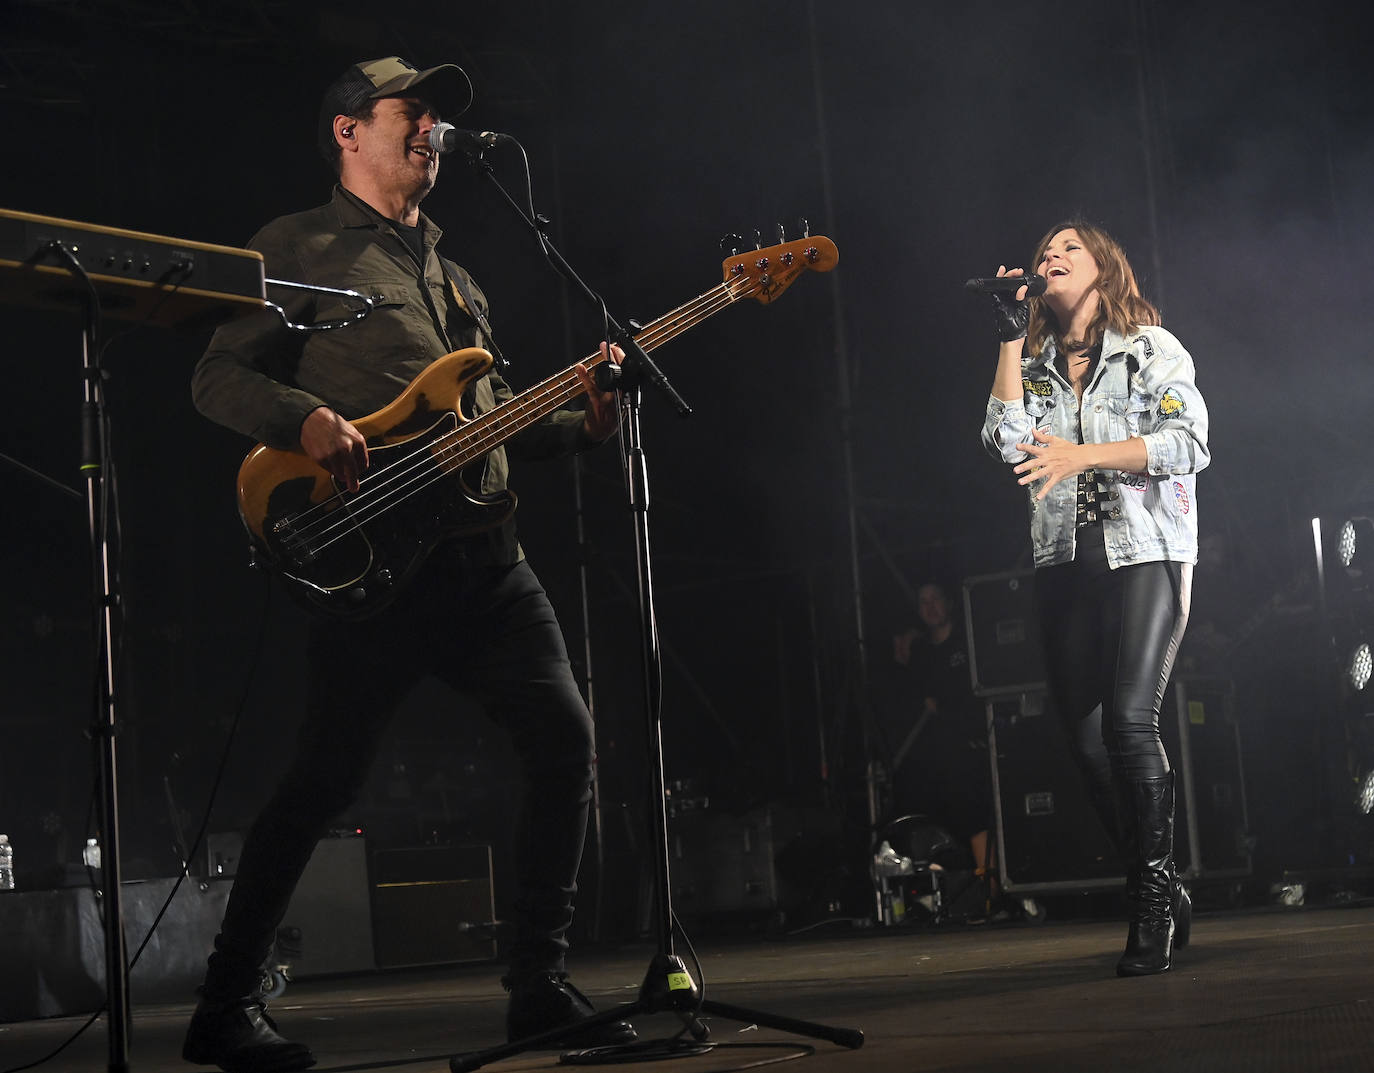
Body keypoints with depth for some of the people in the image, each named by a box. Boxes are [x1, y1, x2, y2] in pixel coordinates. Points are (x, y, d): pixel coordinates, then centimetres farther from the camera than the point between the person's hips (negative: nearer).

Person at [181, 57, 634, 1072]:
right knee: (329, 773, -8)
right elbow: (219, 376, -1)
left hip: (484, 554, 7)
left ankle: (540, 985, 3)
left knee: (564, 735, -5)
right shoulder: (299, 247, 6)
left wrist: (580, 419, 8)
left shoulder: (452, 275, 27)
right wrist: (310, 420, -19)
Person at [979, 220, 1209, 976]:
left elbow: (1189, 443, -6)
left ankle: (1153, 902, -9)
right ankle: (1161, 898, 11)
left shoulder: (1153, 348, 7)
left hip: (1147, 552, -4)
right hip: (1064, 559, 5)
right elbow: (1007, 442, 0)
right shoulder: (1035, 366, 18)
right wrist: (1010, 338, 0)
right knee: (1086, 737, -2)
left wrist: (1082, 454, -15)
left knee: (1129, 720, -20)